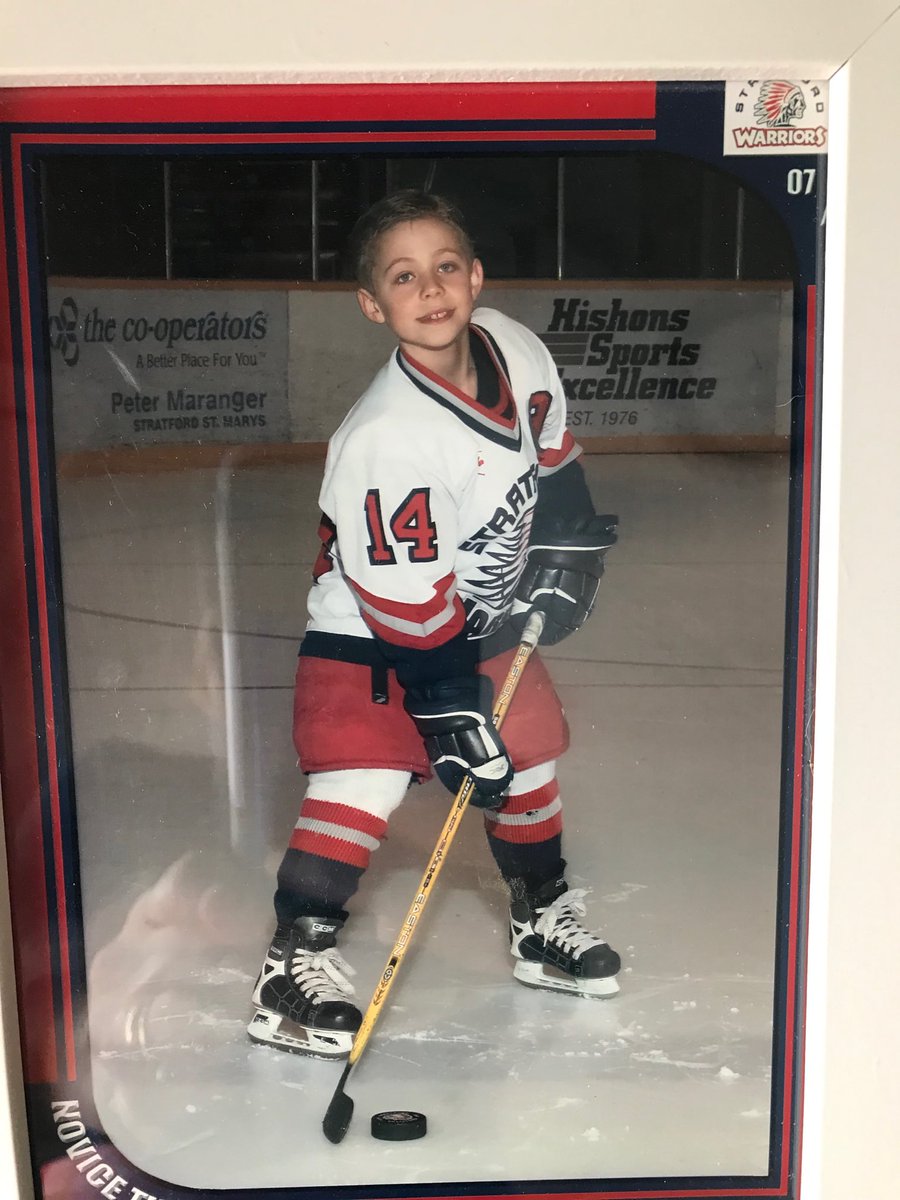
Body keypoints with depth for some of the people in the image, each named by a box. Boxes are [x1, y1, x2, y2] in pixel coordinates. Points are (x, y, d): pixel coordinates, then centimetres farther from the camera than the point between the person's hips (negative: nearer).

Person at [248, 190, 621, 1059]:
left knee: (529, 750, 14)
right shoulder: (385, 438, -32)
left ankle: (542, 923, 35)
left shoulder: (515, 350, -12)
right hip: (369, 631, -7)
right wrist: (453, 720, -23)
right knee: (364, 776, -19)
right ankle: (296, 958, 0)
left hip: (487, 612, 7)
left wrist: (564, 553, 3)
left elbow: (551, 458, 9)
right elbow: (411, 611, -28)